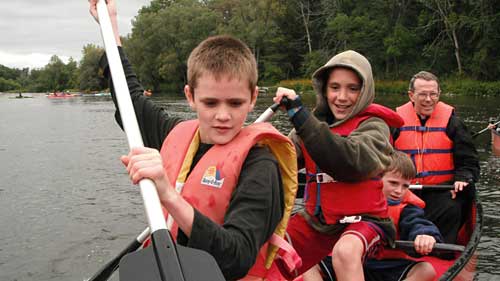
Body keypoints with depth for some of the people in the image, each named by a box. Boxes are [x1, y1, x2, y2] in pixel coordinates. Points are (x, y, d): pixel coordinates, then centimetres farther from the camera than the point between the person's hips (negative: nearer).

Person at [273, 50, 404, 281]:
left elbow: (351, 163, -30)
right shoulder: (314, 120, 6)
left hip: (363, 219, -4)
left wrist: (299, 114, -33)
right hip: (316, 219, 5)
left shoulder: (374, 125, -8)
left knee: (345, 252, -36)